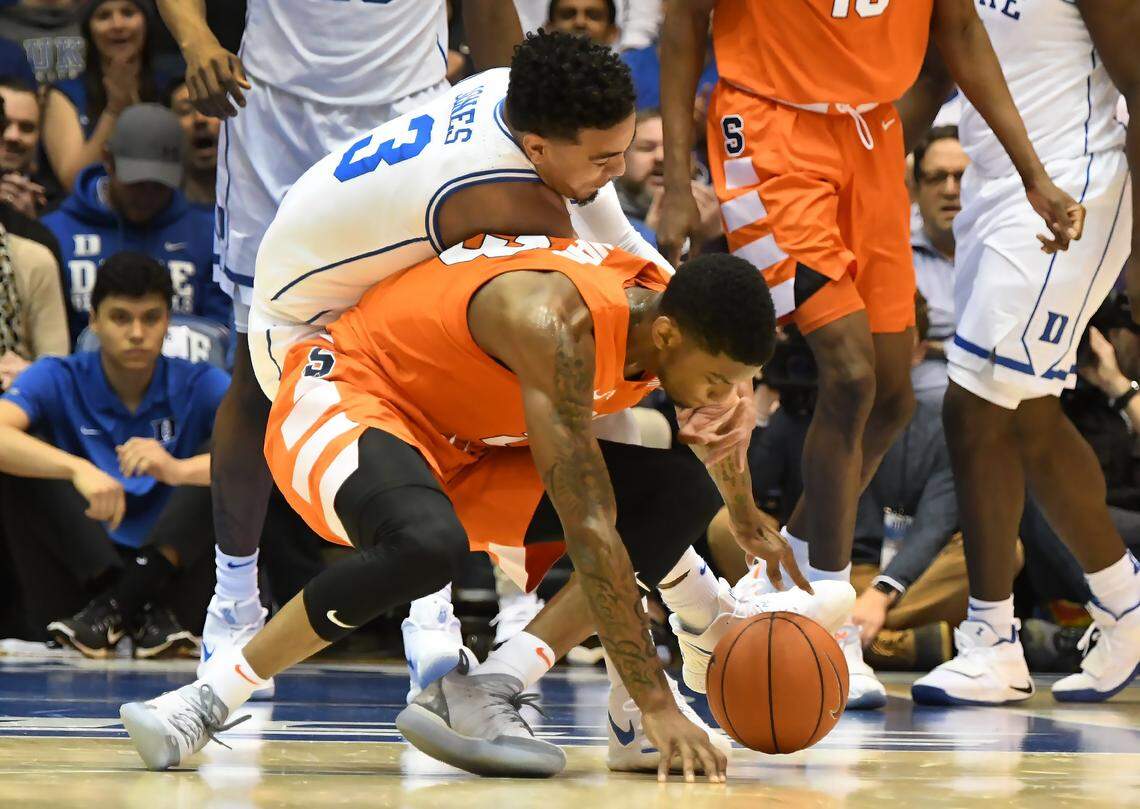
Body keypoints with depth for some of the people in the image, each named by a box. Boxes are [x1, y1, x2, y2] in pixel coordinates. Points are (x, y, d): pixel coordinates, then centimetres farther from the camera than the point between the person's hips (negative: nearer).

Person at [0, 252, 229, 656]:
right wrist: (78, 469, -41)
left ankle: (120, 601, -27)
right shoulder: (59, 380, -2)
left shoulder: (199, 385, 0)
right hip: (80, 569, 0)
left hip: (173, 566, 0)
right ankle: (141, 607, -29)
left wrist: (180, 469, -37)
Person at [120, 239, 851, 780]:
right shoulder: (559, 324, -35)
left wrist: (752, 530, 30)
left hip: (463, 447, 9)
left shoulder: (675, 312, -9)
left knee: (683, 494, -5)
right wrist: (656, 703, -36)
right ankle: (208, 699, -23)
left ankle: (481, 695, -14)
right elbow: (590, 532, -37)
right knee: (430, 545, -41)